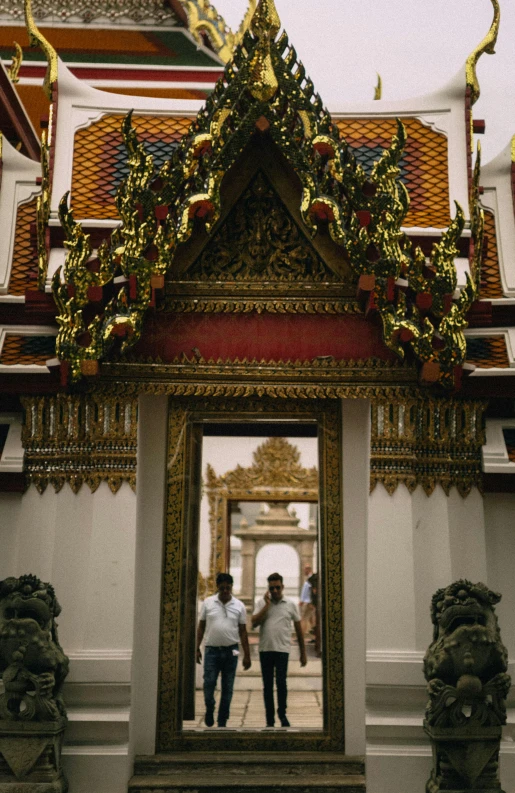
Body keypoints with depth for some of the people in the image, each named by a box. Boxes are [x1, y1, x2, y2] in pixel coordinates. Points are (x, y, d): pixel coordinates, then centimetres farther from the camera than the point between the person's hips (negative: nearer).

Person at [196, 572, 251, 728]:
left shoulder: (239, 606, 3)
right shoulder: (208, 603, 2)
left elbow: (243, 632, 6)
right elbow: (201, 627, 7)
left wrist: (247, 655, 3)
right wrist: (197, 648, 2)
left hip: (231, 651, 1)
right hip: (211, 650, -1)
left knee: (227, 687, 5)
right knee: (209, 683, -6)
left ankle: (222, 721, 16)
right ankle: (209, 709, 23)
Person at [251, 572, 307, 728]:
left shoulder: (290, 604, 4)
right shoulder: (262, 602, 5)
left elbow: (298, 629, 9)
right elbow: (254, 623, -8)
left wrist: (303, 653, 9)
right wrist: (267, 605, -11)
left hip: (282, 649, -1)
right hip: (265, 649, 2)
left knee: (281, 682, -12)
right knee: (267, 685, 7)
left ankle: (282, 714, 8)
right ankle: (270, 719, 17)